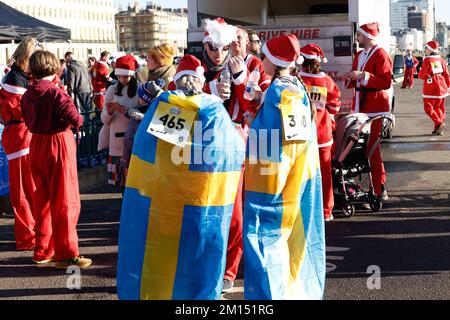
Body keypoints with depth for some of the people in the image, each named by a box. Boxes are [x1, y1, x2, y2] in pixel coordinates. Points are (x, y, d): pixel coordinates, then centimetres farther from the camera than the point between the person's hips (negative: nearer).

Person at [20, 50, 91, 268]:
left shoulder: (28, 94, 3)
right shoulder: (55, 93, -17)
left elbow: (28, 120, 12)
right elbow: (75, 119, -24)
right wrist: (77, 119, -4)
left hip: (36, 145, 7)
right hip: (58, 145, -7)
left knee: (42, 199, 17)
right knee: (65, 201, 0)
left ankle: (42, 250, 26)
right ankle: (66, 255, 3)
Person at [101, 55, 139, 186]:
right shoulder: (112, 90, 6)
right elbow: (104, 120, 6)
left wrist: (127, 111, -18)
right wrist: (110, 110, -14)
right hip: (117, 139, 3)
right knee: (120, 180, 5)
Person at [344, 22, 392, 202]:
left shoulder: (380, 55, -8)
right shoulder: (359, 55, 17)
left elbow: (386, 82, -16)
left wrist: (363, 76, -23)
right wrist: (350, 78, 3)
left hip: (374, 108, -8)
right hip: (359, 106, 8)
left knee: (372, 148, -8)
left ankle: (379, 189, -1)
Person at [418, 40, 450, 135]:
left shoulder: (427, 60, -11)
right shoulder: (441, 59, 6)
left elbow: (422, 75, -10)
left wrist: (419, 73, 13)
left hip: (431, 88, -6)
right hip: (441, 86, 6)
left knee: (428, 108, 1)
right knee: (439, 108, 11)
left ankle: (439, 123, -18)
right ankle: (438, 129, 10)